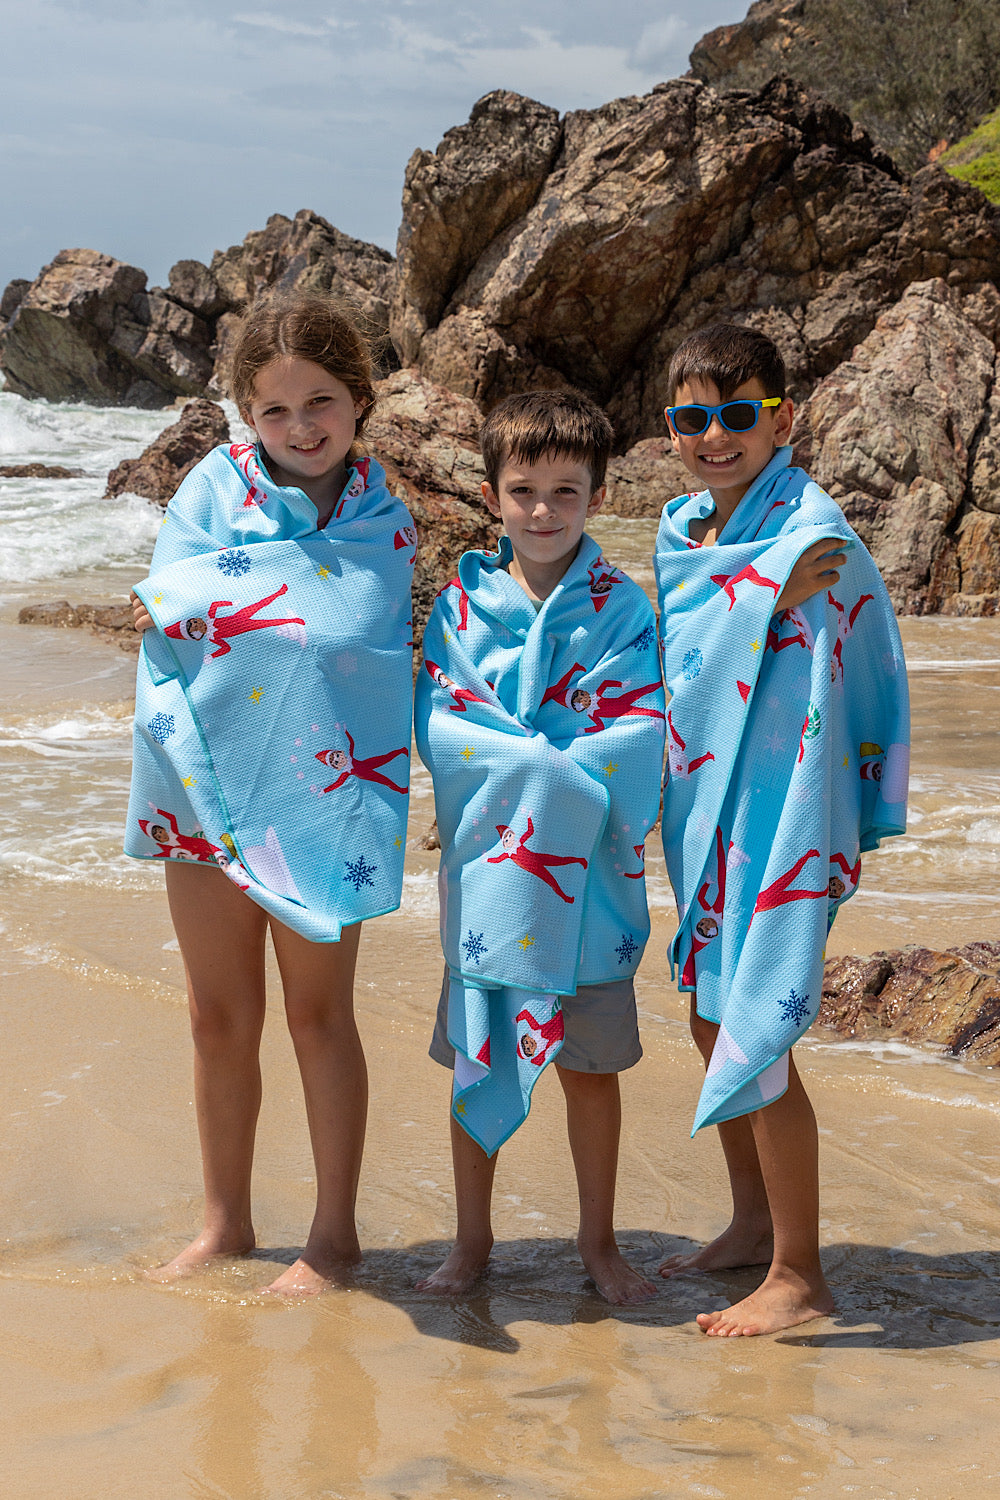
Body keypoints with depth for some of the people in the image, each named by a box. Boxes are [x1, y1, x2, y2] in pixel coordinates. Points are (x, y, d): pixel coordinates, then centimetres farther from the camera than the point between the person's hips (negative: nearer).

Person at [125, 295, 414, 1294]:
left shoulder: (381, 521, -1)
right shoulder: (214, 488, 0)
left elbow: (367, 652, -11)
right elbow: (163, 618, -5)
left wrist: (208, 610, -17)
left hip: (319, 793, -2)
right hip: (210, 781, 2)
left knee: (317, 1014, 6)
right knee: (219, 1014, 12)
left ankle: (334, 1232, 20)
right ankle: (224, 1223, 27)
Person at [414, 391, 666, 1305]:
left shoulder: (620, 608, -2)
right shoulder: (463, 601, 2)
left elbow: (635, 737, -10)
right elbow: (438, 721, -6)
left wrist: (514, 763, -20)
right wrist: (548, 764, -19)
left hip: (587, 870, -1)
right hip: (486, 865, 1)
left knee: (590, 1063, 8)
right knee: (476, 1059, 9)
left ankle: (599, 1238, 24)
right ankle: (473, 1239, 24)